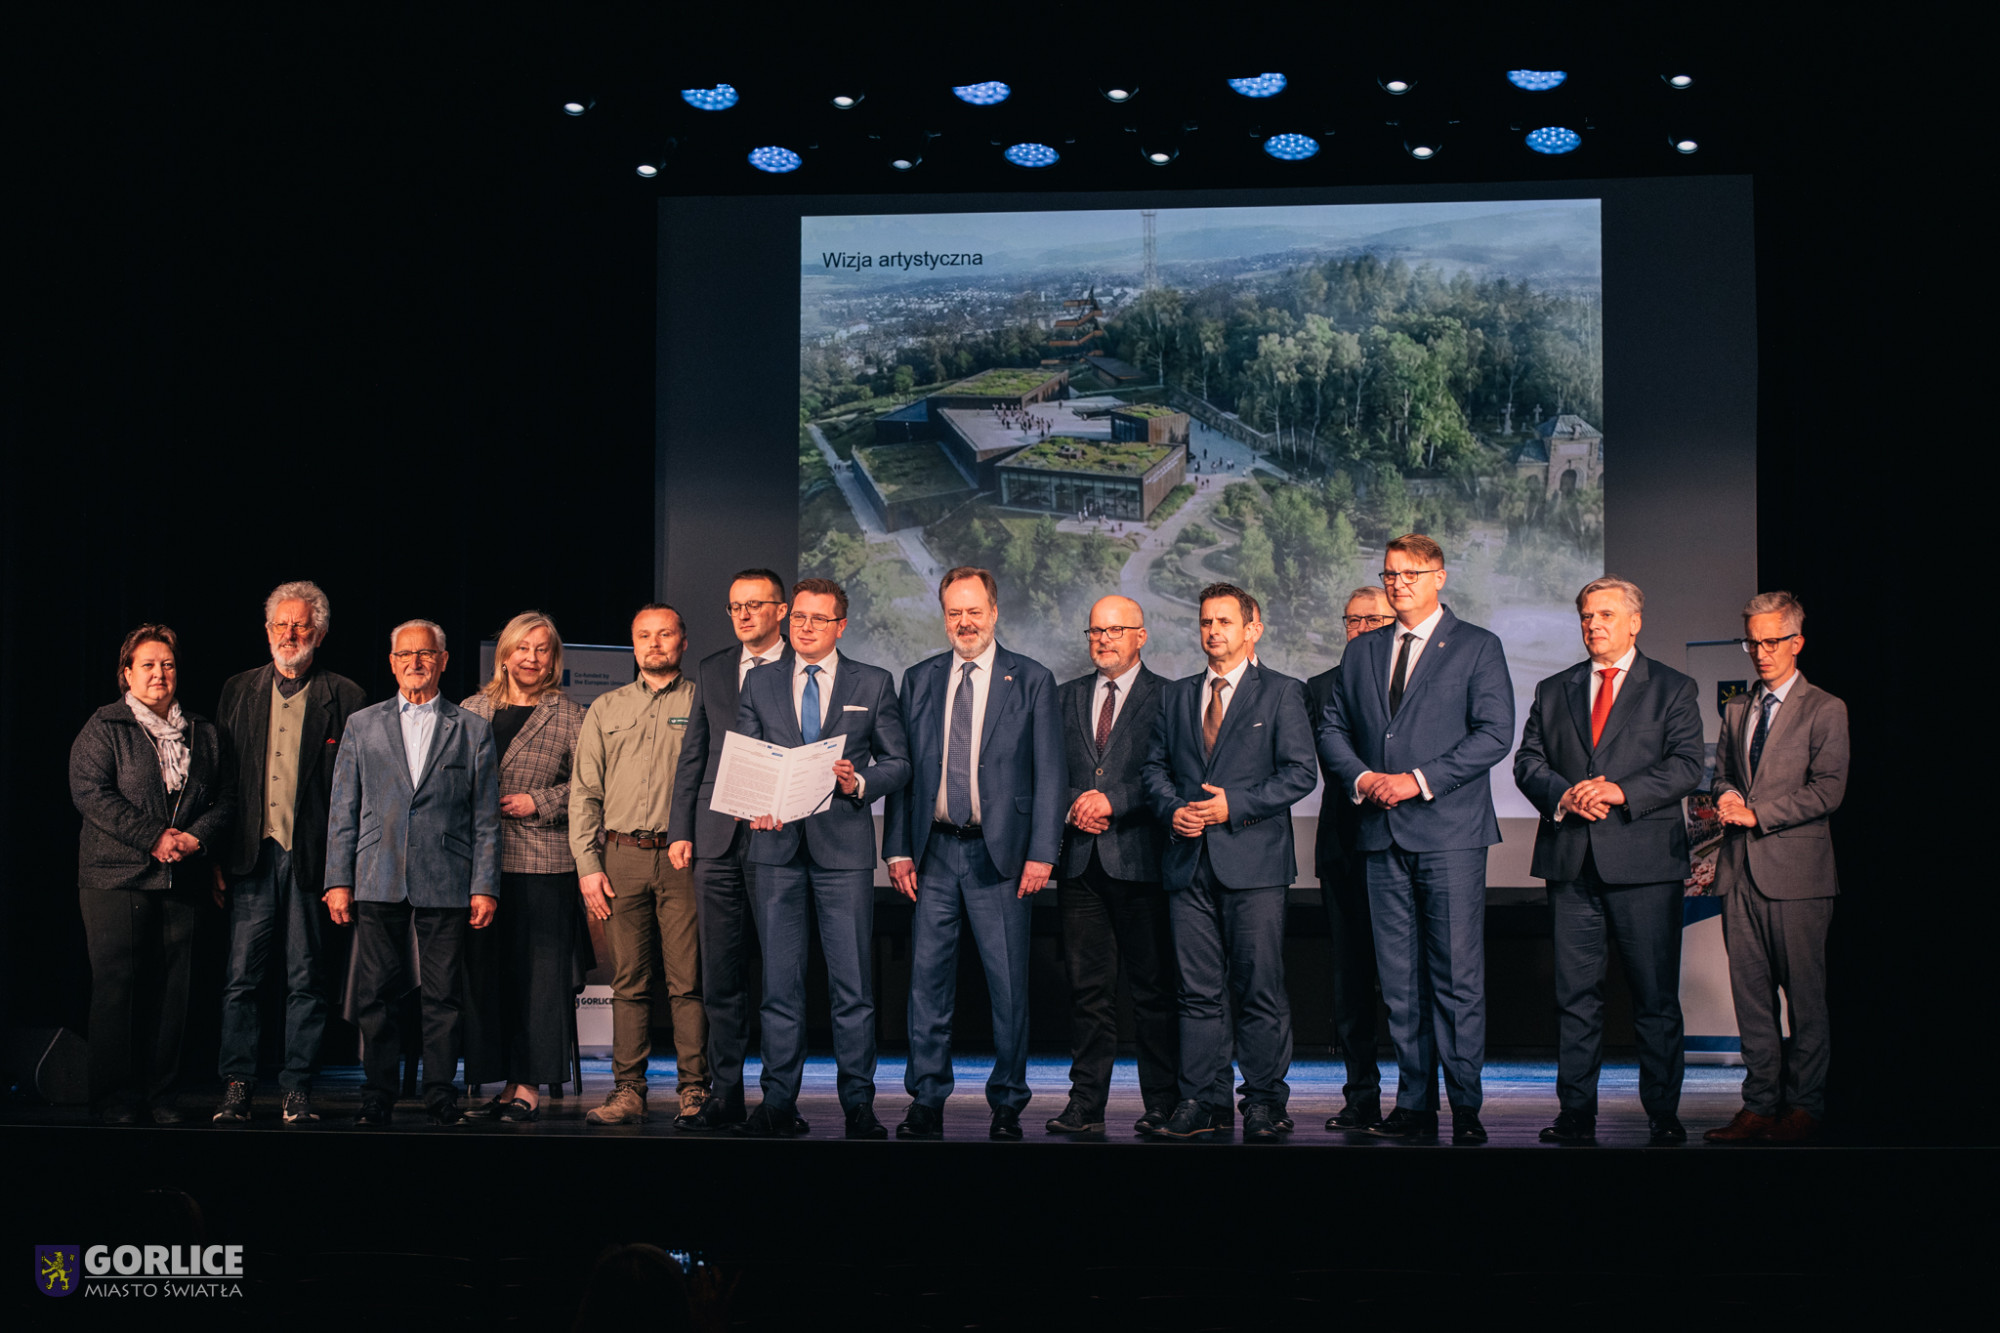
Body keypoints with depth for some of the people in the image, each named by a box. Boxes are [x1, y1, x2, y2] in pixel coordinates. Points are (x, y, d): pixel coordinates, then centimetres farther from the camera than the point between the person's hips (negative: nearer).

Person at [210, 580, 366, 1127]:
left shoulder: (343, 697, 4)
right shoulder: (238, 691, 12)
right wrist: (217, 859, 2)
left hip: (312, 858, -2)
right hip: (252, 856, 2)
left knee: (306, 979, 3)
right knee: (241, 977, 0)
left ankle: (296, 1088, 10)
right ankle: (236, 1086, 6)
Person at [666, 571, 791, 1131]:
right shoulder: (711, 670, 16)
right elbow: (692, 756, 15)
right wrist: (680, 830, 7)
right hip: (718, 839, 4)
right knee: (721, 974, 4)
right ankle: (725, 1094, 10)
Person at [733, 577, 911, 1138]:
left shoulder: (874, 684, 8)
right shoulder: (760, 683, 12)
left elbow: (898, 764, 7)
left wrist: (860, 782, -13)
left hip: (844, 844, -1)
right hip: (776, 844, 2)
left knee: (853, 983, -2)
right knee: (779, 983, 4)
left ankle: (858, 1106, 5)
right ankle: (778, 1103, 10)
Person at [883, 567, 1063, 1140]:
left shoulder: (1032, 680, 3)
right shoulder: (919, 679, 11)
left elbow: (1049, 773, 0)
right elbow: (902, 767, 11)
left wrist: (1042, 853, -8)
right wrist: (898, 849, 3)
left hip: (1000, 854, -2)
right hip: (933, 851, 3)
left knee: (1008, 984, 2)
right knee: (928, 979, 4)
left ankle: (1007, 1104, 12)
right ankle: (927, 1101, 12)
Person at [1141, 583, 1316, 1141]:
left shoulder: (1281, 693, 3)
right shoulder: (1177, 695, 18)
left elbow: (1300, 772, -4)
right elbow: (1156, 765, 18)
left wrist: (1235, 805, -12)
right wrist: (1172, 809, -2)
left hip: (1253, 861, -4)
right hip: (1189, 861, 4)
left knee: (1259, 987, -2)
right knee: (1198, 990, 4)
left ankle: (1266, 1102, 7)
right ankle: (1203, 1100, 9)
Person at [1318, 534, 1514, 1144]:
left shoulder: (1477, 647, 3)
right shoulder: (1361, 652, 17)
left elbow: (1495, 733, -6)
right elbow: (1332, 727, 17)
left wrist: (1419, 780, -13)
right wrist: (1361, 778, -3)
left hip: (1449, 831, -4)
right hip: (1383, 833, 4)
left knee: (1458, 976, -5)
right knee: (1399, 979, 5)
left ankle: (1466, 1108, 2)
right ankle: (1414, 1105, 11)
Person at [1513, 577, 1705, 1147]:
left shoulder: (1672, 689, 7)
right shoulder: (1553, 691, 16)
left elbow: (1687, 764, -4)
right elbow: (1527, 762, 10)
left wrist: (1622, 791, -17)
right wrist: (1563, 795, -10)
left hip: (1645, 862, -3)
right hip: (1572, 863, 3)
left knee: (1656, 996, 0)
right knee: (1575, 994, 4)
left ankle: (1663, 1115, 8)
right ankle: (1576, 1114, 9)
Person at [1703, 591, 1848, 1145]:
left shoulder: (1824, 710, -1)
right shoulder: (1737, 709, 18)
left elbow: (1828, 790, -8)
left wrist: (1756, 813, -13)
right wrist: (1727, 795, 1)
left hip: (1795, 869, -5)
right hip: (1740, 870, 5)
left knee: (1805, 993, -1)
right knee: (1750, 991, 5)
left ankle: (1804, 1106, 7)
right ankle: (1760, 1104, 9)